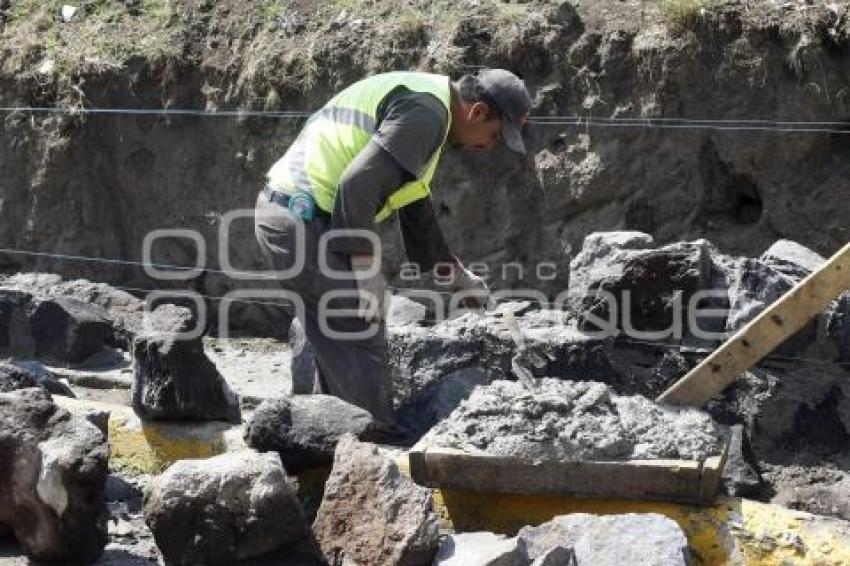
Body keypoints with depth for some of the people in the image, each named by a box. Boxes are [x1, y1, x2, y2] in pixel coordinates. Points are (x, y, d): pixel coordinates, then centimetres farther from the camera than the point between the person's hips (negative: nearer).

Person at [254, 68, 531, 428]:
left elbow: (416, 210, 31)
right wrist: (368, 274, -19)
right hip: (305, 221, -11)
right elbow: (358, 186, -24)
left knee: (336, 350, 18)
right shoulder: (426, 112, -14)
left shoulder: (420, 99, 20)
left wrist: (457, 275, 36)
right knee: (361, 346, -6)